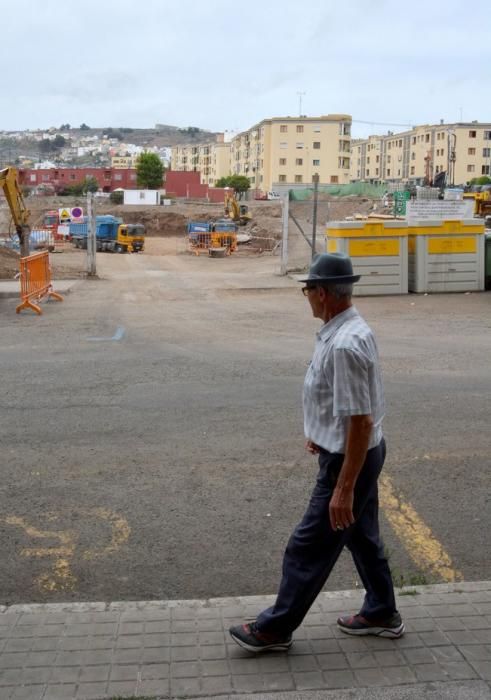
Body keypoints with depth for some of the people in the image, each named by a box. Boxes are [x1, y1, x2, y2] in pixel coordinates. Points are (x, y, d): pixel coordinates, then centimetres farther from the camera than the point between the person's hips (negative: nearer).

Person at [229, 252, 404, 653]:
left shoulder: (344, 345, -29)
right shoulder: (350, 329, 3)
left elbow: (361, 421, -29)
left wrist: (344, 488, -25)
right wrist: (324, 433, 29)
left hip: (349, 459, -10)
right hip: (359, 452, 10)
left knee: (310, 548, 4)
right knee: (362, 535, 23)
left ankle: (275, 628, 19)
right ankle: (381, 614, 39)